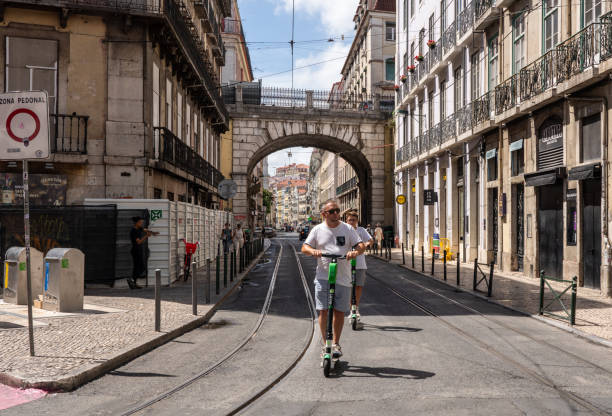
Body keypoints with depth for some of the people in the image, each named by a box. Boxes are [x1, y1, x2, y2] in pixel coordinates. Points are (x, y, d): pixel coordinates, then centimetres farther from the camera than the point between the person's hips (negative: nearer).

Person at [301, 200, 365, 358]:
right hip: (323, 276, 0)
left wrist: (356, 251, -21)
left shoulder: (347, 228, 6)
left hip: (343, 277, 1)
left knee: (339, 311, 6)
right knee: (323, 310, -5)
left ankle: (336, 344, 23)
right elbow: (304, 247, 4)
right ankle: (325, 343, 10)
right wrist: (313, 251, -19)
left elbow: (361, 245, 3)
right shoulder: (317, 230, 6)